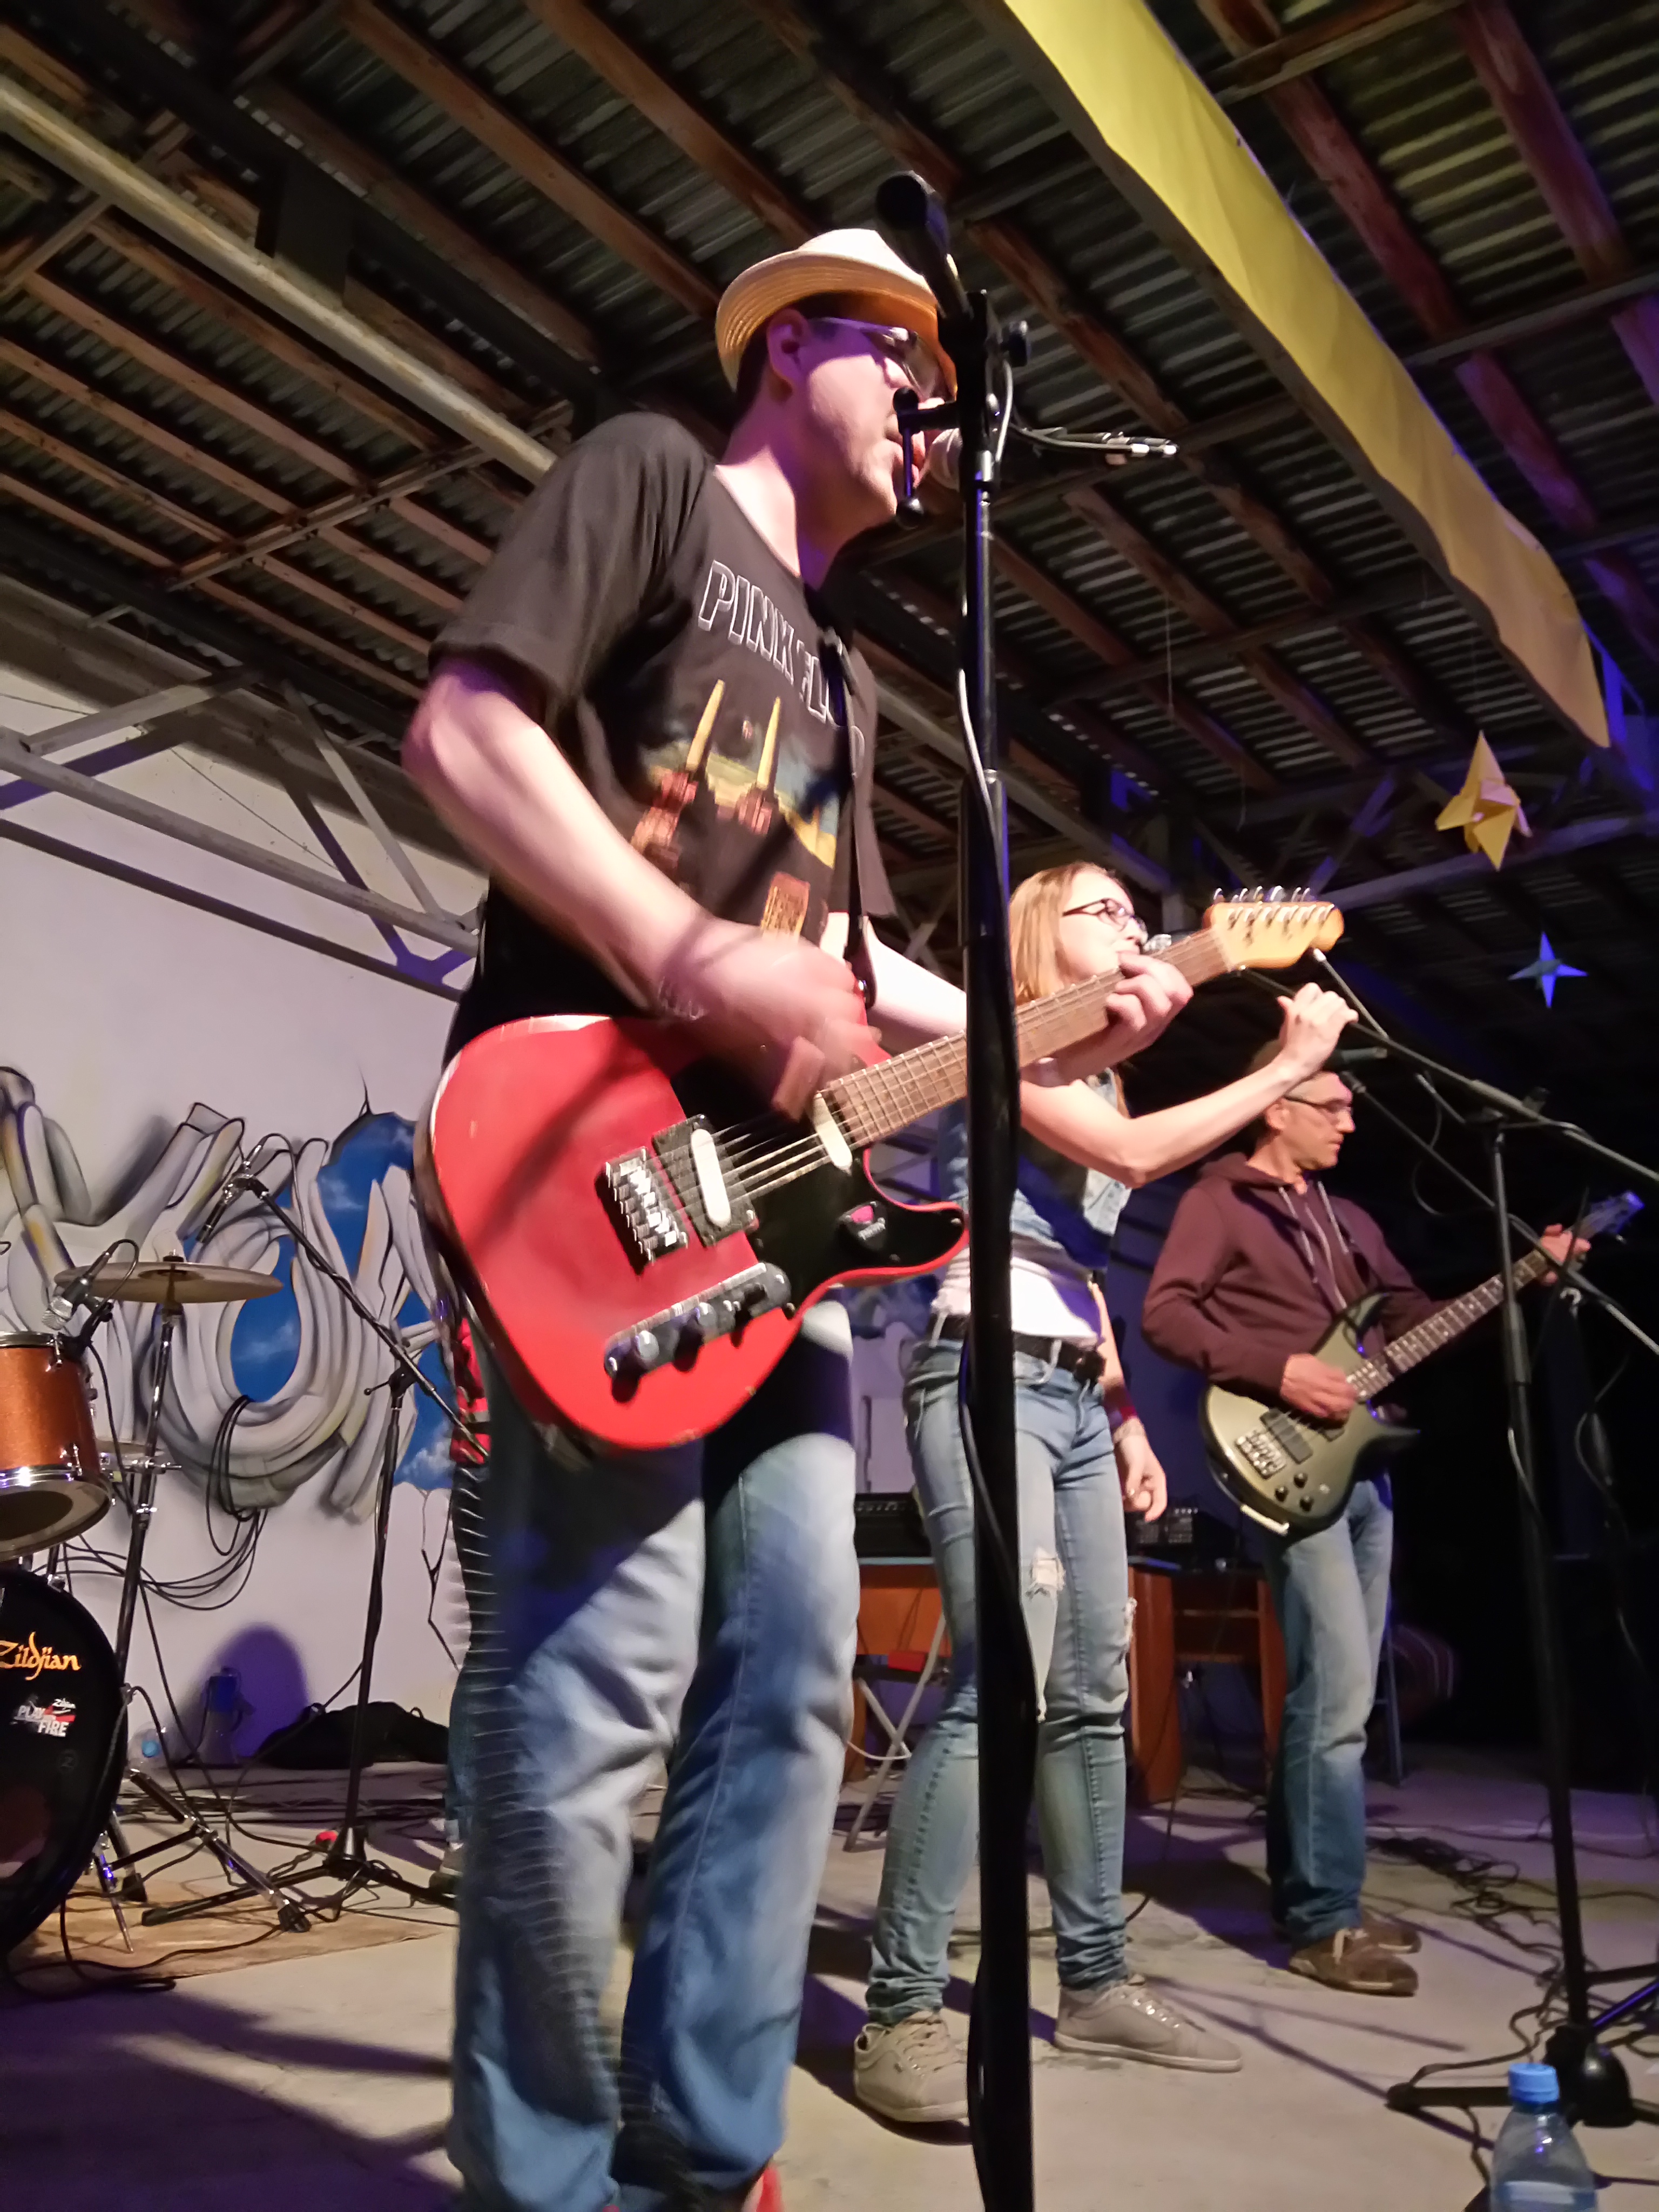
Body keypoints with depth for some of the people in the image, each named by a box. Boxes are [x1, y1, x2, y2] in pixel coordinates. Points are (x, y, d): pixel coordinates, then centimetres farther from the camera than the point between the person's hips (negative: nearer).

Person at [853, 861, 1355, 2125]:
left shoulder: (1093, 1075, 25)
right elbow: (1130, 1154, -15)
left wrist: (1128, 1419, 19)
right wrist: (1290, 1065, -9)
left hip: (1078, 1398, 9)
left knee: (1096, 1696, 8)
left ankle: (1096, 1984, 19)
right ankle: (902, 2015, -15)